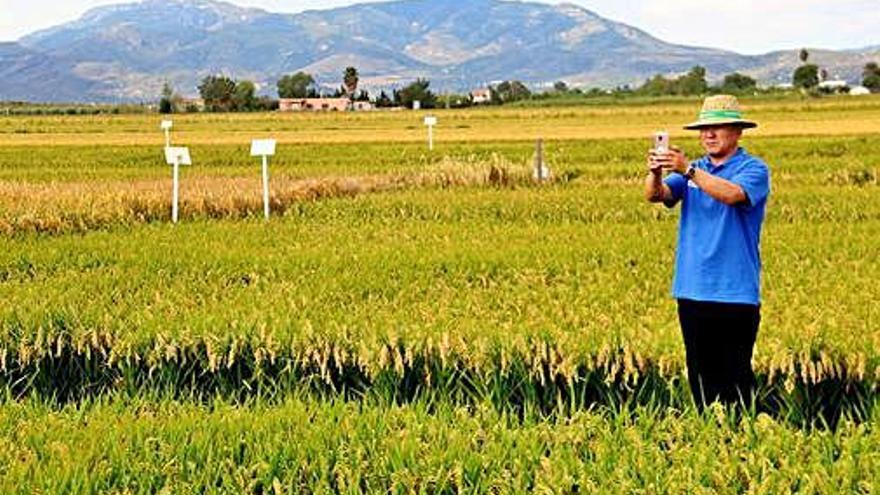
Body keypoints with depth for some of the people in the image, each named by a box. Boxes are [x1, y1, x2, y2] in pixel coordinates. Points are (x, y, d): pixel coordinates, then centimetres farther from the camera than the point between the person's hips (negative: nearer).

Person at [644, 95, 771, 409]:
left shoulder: (754, 169, -1)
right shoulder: (693, 171, 14)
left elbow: (732, 194, -23)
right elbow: (656, 196, -2)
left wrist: (687, 169, -31)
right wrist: (655, 173, -24)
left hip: (736, 292, -5)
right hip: (692, 290, 5)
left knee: (735, 373, -5)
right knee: (700, 373, 10)